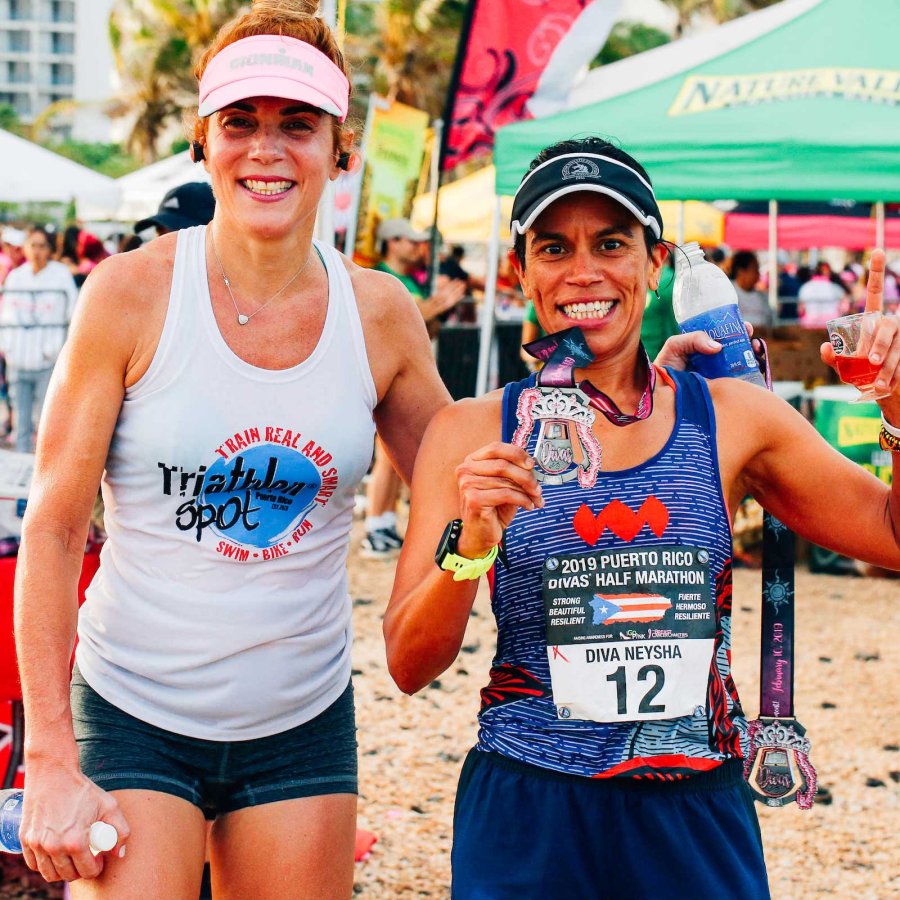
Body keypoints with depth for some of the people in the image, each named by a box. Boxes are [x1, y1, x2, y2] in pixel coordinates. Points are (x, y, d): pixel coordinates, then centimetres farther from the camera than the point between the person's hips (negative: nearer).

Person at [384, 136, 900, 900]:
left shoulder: (731, 419, 2)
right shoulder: (472, 433, -2)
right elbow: (410, 665, -6)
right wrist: (470, 546, -23)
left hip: (697, 820, 1)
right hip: (525, 825, -1)